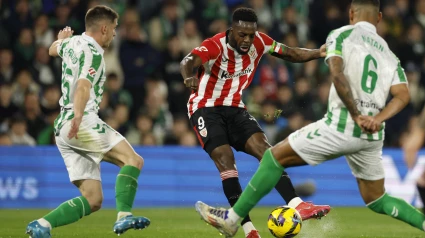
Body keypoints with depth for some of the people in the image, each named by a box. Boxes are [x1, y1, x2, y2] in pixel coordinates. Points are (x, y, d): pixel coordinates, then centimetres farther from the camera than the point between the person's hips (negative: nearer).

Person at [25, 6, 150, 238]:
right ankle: (123, 216, -34)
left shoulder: (73, 42, 18)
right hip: (83, 123, -9)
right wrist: (78, 115, -43)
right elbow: (83, 87, -27)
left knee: (93, 200, 2)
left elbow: (53, 49, 43)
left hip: (63, 129, 9)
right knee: (133, 159, -19)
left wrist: (62, 38, 66)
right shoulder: (93, 53, -9)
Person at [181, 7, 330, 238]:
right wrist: (189, 77, -66)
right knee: (225, 160, -22)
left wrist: (317, 53, -12)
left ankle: (297, 205, -25)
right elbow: (188, 61, -42)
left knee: (264, 149, -16)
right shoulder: (215, 46, -23)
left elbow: (290, 53, 7)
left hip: (235, 110, 5)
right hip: (206, 109, -5)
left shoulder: (259, 42, -5)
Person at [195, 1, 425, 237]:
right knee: (377, 201, 21)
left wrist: (356, 115, -13)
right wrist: (378, 119, -8)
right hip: (372, 137, 5)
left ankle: (232, 218, 7)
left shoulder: (341, 35, 3)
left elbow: (337, 74, -15)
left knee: (275, 156, 7)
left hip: (341, 126, -5)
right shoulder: (389, 54, 18)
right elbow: (402, 95, 4)